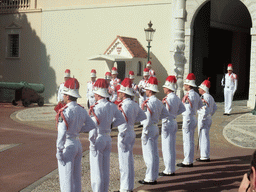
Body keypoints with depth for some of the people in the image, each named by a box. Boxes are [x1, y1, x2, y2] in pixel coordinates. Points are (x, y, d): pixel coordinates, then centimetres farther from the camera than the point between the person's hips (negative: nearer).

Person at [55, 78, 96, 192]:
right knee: (76, 177, 17)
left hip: (67, 146, -7)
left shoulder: (65, 112, -19)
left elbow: (62, 133, -24)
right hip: (78, 144, 7)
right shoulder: (82, 110, 3)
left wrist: (59, 151, -18)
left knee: (66, 178, 1)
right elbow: (91, 125, 10)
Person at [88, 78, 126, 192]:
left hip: (98, 140, -7)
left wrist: (92, 143, -13)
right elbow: (121, 120, 9)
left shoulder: (96, 108, -20)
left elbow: (93, 128, -21)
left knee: (96, 171, 2)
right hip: (108, 139, 7)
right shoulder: (112, 106, 1)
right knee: (105, 171, 16)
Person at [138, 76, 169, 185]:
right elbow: (166, 114, 15)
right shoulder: (158, 102, 9)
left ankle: (149, 179, 1)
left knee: (148, 155, -3)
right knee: (154, 154, 13)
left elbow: (147, 119, -21)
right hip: (155, 128, 9)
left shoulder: (149, 103, -18)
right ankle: (154, 177, 20)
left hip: (149, 129, -9)